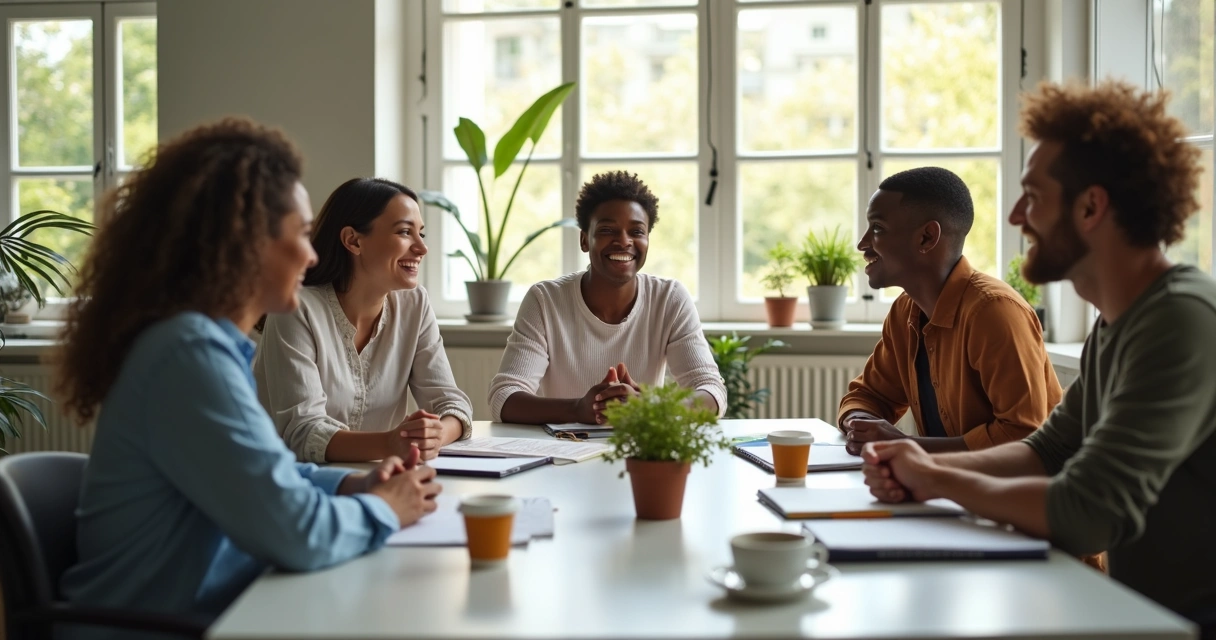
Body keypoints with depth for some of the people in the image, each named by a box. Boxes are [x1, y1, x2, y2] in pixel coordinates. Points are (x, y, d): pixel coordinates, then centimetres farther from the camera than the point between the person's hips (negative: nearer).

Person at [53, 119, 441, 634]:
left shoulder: (211, 341, 7)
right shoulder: (191, 352, -22)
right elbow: (298, 534, -26)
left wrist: (352, 484, 5)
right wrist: (382, 509, -8)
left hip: (213, 605, 8)